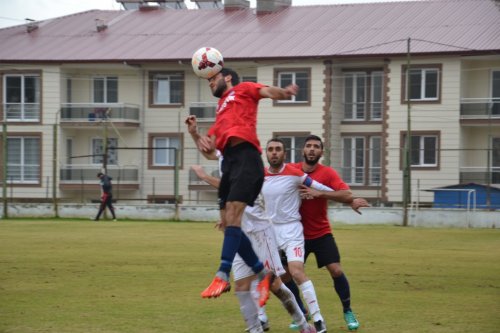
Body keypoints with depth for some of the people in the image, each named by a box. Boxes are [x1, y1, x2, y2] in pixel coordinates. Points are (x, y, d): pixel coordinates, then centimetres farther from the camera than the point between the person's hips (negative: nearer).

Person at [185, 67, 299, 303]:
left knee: (232, 216, -19)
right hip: (228, 161, 8)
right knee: (227, 223, 1)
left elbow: (268, 91, -2)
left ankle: (222, 275, -28)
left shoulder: (243, 89, 17)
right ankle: (263, 274, 10)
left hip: (245, 156, -8)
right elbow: (208, 148, 26)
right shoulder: (220, 113, 33)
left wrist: (283, 92, -25)